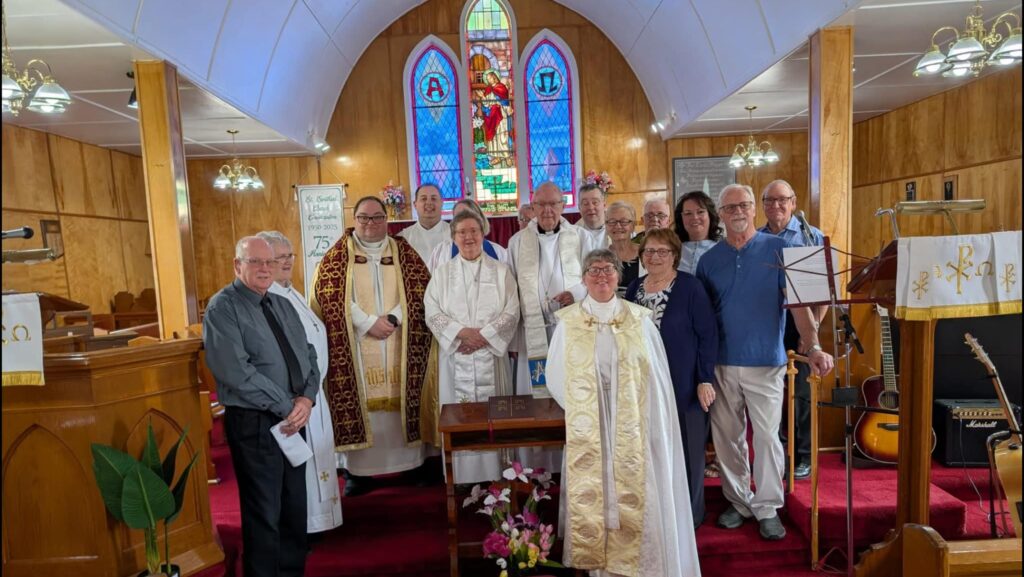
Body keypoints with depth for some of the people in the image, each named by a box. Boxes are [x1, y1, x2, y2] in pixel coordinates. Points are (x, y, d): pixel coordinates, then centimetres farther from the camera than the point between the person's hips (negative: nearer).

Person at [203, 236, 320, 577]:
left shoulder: (283, 305, 12)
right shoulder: (223, 308, -10)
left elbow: (308, 355, 9)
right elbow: (237, 372, -20)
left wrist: (307, 398, -9)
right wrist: (286, 407, -17)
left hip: (292, 419, 7)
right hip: (253, 423, -6)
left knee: (295, 506, 17)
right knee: (264, 512, 6)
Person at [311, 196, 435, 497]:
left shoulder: (404, 252, 9)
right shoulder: (337, 255, 5)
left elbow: (421, 290, 1)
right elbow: (329, 296, -5)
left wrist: (392, 319, -13)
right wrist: (369, 323, -14)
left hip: (399, 347, 1)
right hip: (354, 347, -1)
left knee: (401, 401, 3)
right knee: (358, 404, -1)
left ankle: (411, 463, 15)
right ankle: (357, 469, 9)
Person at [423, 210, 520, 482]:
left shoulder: (501, 271, 7)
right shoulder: (442, 273, 8)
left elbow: (511, 313, 0)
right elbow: (433, 312, -1)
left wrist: (483, 335, -12)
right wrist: (461, 333, -14)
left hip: (491, 356, 0)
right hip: (456, 357, 0)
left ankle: (494, 477, 12)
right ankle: (463, 479, 12)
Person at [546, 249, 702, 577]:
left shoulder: (639, 319, 2)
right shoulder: (568, 322, 2)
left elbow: (657, 378, 3)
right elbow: (555, 378, 4)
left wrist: (657, 429, -1)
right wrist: (580, 410, -4)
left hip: (632, 432, 0)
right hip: (587, 433, 0)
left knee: (634, 501, 3)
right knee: (590, 499, 5)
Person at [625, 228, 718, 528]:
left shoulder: (690, 286, -8)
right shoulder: (634, 288, 7)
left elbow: (708, 335, -10)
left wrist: (705, 379, -14)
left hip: (684, 385, -4)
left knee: (685, 448, 8)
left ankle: (689, 513, 27)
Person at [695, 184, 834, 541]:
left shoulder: (777, 250, -2)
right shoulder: (709, 259, 6)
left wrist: (813, 347, -21)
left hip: (765, 361, -2)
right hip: (722, 364, 3)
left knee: (767, 436, 2)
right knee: (727, 437, 11)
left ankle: (767, 508, 20)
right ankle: (737, 501, 28)